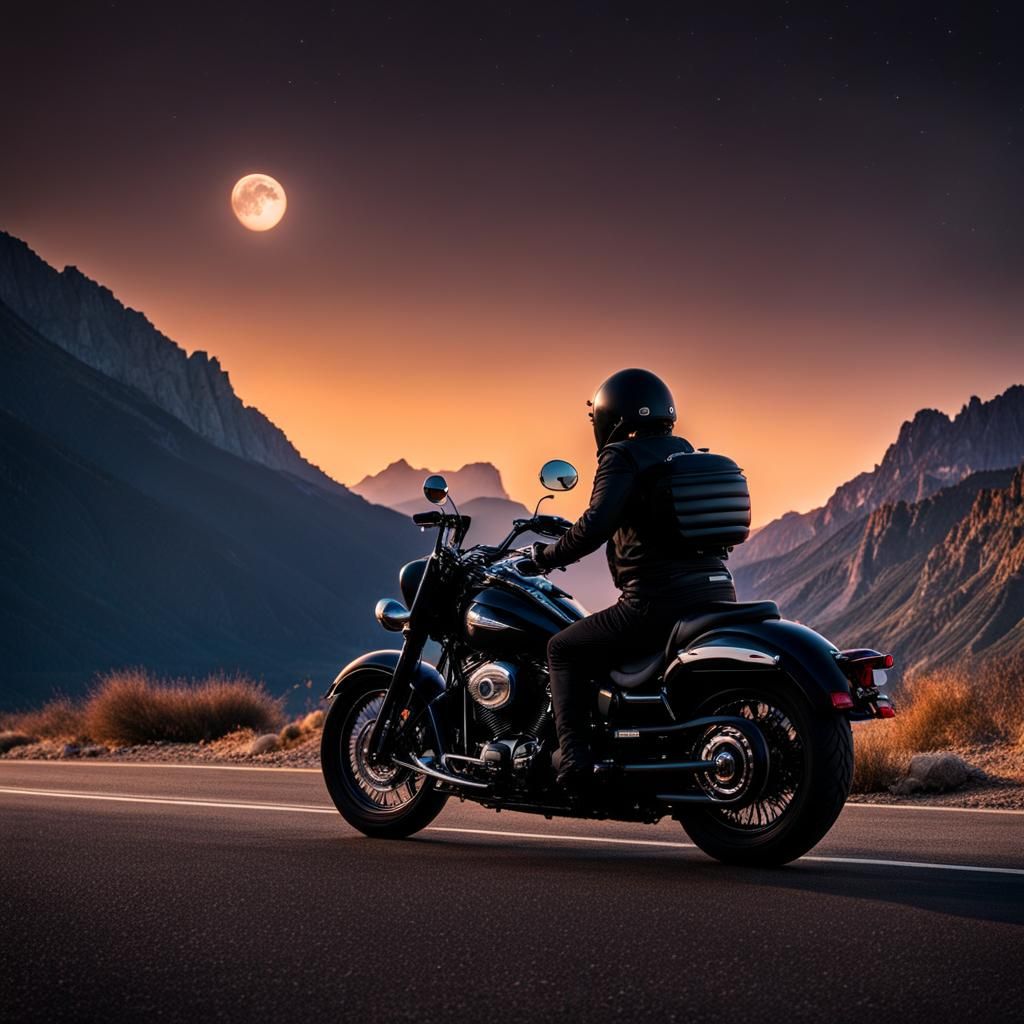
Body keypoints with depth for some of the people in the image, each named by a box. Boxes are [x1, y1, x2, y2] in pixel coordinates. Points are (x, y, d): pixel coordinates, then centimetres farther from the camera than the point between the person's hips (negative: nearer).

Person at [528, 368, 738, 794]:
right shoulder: (684, 453, 21)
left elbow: (595, 526, -17)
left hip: (658, 601, -8)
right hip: (717, 595, 8)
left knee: (564, 649, 6)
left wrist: (549, 555, -2)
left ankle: (572, 754, -9)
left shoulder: (622, 456, -3)